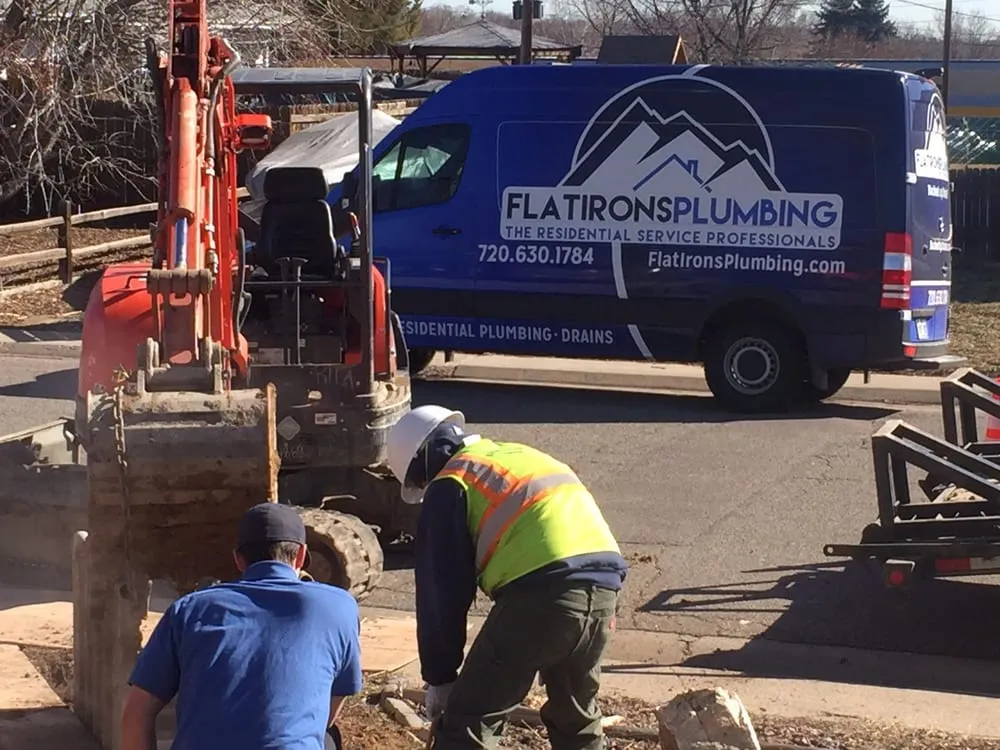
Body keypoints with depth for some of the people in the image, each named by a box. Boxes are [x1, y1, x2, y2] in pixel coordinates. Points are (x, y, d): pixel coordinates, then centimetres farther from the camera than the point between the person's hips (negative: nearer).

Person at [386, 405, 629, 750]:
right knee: (578, 718, 25)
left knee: (468, 722, 2)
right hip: (605, 580, 7)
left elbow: (442, 592, 8)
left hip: (543, 588, -7)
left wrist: (439, 677, 16)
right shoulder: (522, 456, 32)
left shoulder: (449, 484, 10)